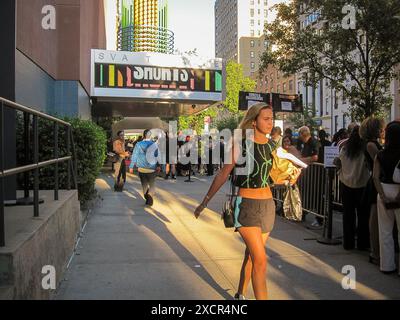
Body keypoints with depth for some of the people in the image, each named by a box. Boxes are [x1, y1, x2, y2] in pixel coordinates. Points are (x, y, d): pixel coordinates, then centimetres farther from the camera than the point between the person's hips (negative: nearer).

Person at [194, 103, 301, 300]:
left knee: (251, 255, 15)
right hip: (246, 205, -5)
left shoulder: (273, 146, 5)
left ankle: (240, 295, 34)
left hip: (268, 205, 5)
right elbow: (222, 175, -6)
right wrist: (204, 203, -4)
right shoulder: (240, 145, -10)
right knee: (261, 259, -10)